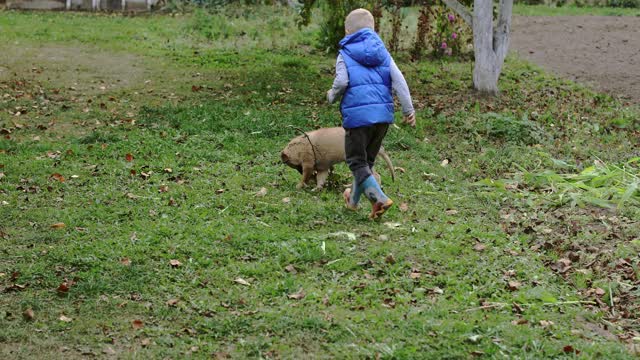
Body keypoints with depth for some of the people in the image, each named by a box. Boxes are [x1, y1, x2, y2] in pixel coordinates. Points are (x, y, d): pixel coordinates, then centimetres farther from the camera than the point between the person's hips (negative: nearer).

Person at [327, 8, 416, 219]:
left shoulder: (345, 55, 1)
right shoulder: (382, 53, 13)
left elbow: (341, 82, -13)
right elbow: (398, 80, 4)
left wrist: (332, 96, 9)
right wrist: (409, 109, 4)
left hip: (357, 114, -5)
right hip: (383, 113, 5)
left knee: (356, 161, 3)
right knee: (368, 159, 20)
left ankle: (379, 198, -15)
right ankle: (354, 199, 37)